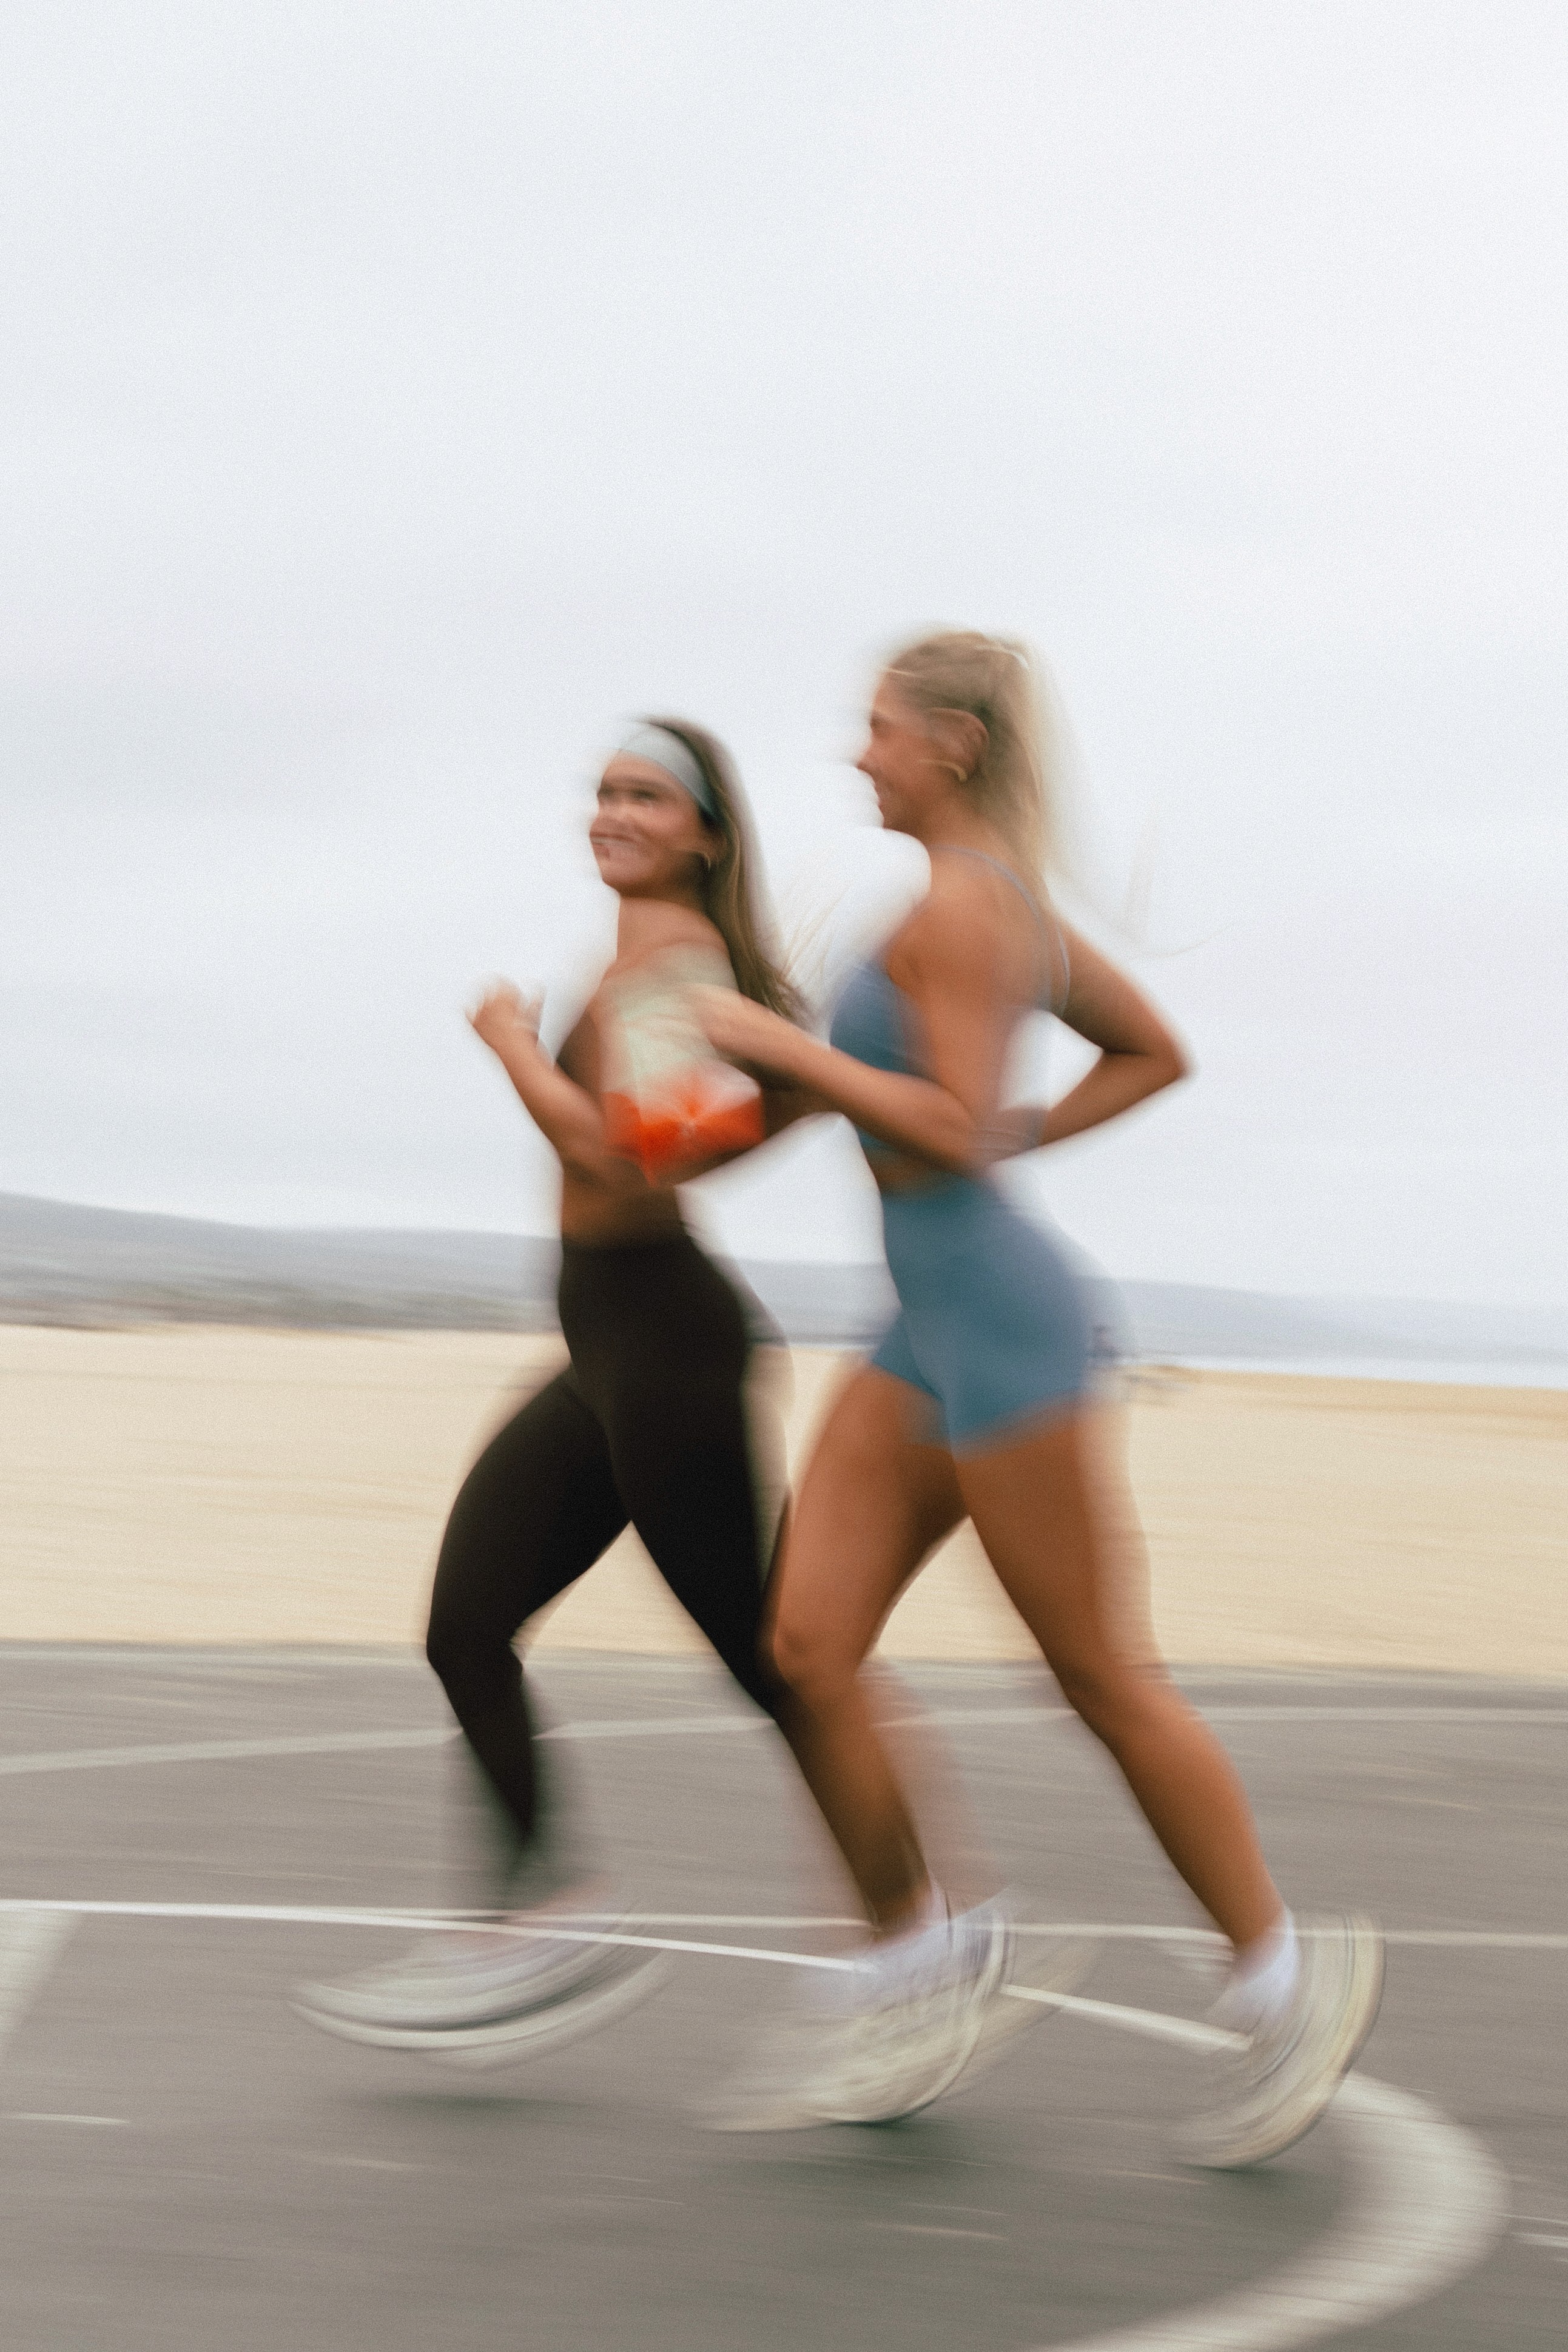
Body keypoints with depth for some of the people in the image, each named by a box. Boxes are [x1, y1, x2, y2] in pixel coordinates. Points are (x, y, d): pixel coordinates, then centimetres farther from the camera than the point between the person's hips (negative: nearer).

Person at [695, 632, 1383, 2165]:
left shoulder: (961, 904, -15)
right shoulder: (1015, 904, 14)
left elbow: (954, 1130, -22)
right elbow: (1154, 1054, 23)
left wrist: (787, 1048, -14)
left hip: (995, 1316, -10)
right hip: (930, 1334, 10)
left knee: (1103, 1680, -1)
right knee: (809, 1646, 3)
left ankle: (1289, 1977, 12)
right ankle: (924, 1961, 11)